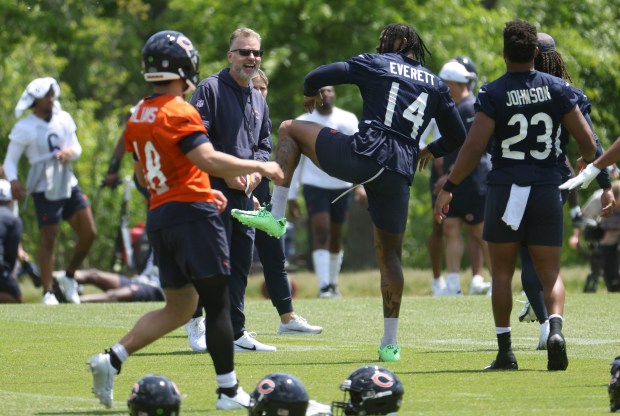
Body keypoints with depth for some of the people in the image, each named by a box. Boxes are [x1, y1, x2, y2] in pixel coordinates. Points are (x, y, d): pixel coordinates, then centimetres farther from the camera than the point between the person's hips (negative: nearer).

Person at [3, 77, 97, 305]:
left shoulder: (64, 119, 6)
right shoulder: (24, 128, -10)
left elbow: (77, 148, 11)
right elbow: (10, 160, -9)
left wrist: (70, 152, -13)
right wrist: (14, 181, -28)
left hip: (69, 185, 6)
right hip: (45, 191, -6)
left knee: (89, 233, 2)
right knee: (48, 241, -4)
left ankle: (69, 278, 21)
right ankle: (47, 293, 6)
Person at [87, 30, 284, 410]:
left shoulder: (138, 117, 13)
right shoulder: (179, 112, -12)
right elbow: (208, 160, -24)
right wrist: (259, 167, -14)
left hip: (159, 217, 8)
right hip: (193, 214, -8)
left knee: (179, 308, 15)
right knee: (218, 304, 0)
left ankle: (112, 359, 2)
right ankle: (229, 390, 2)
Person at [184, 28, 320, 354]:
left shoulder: (259, 101, 19)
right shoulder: (210, 89, -4)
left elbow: (264, 145, 23)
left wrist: (255, 172, 2)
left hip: (245, 192, 7)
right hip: (213, 190, -7)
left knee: (241, 263, 7)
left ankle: (236, 333, 12)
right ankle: (196, 326, -6)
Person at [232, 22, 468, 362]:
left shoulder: (374, 65, 10)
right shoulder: (435, 85, 21)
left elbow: (317, 77, 6)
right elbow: (457, 136, 24)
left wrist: (310, 95, 30)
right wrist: (430, 151, 44)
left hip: (364, 155, -4)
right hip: (399, 174, 4)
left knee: (290, 129, 15)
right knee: (389, 253, 15)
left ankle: (275, 215, 4)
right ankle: (390, 343, 14)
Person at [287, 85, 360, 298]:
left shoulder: (348, 120, 4)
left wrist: (361, 183, -11)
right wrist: (291, 196, 2)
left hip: (341, 185, 2)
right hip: (314, 185, -2)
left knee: (336, 238, 11)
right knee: (320, 233, -16)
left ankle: (333, 283, 27)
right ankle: (324, 287, -22)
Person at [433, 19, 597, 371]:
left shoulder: (493, 94, -6)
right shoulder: (558, 89, 1)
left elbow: (474, 148, -11)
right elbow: (587, 142, 3)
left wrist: (449, 188, 0)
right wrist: (588, 163, 26)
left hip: (505, 190, -2)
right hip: (546, 190, 2)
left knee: (503, 272, 10)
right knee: (550, 273, 6)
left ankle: (505, 351, 8)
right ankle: (556, 328, -21)